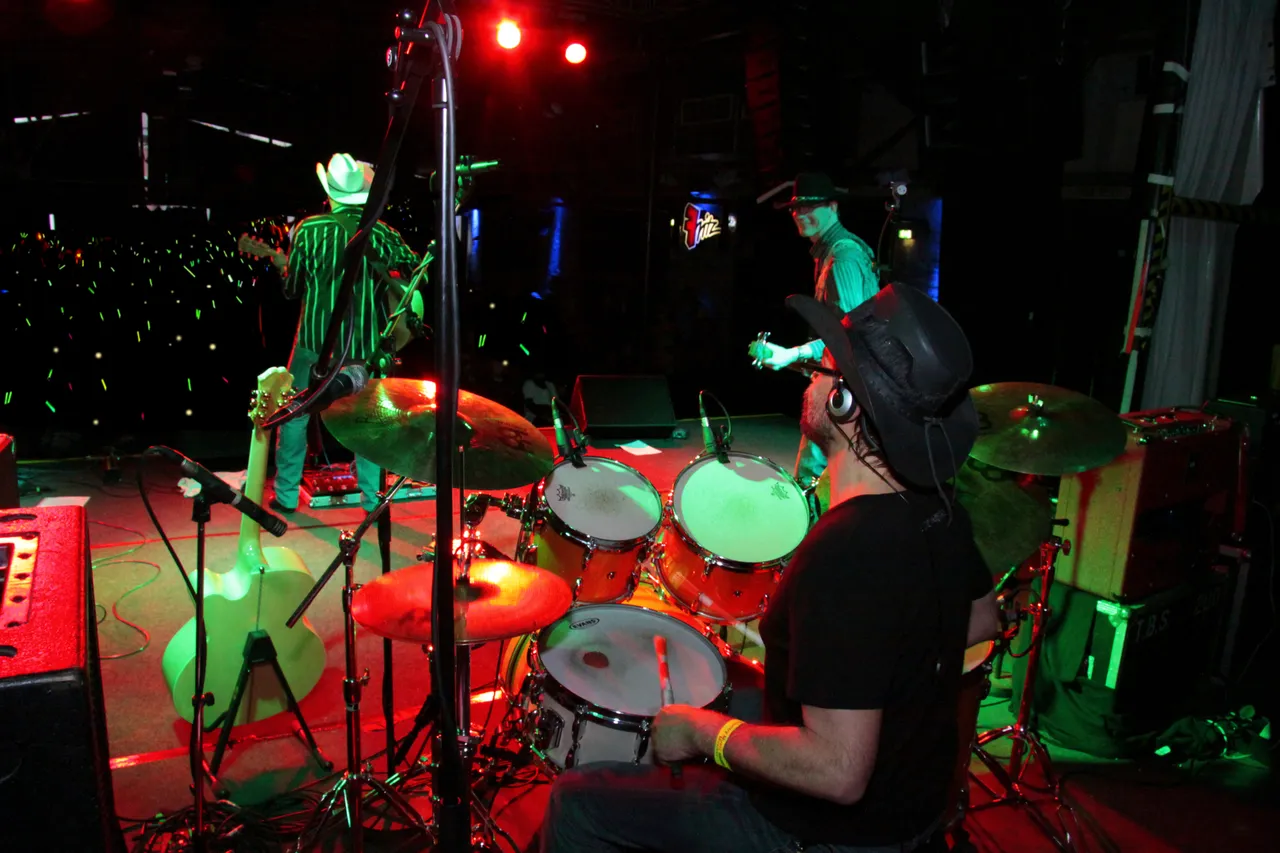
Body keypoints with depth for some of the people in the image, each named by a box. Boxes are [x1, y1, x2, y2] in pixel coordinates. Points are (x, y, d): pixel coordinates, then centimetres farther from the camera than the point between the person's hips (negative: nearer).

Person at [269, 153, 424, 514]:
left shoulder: (308, 230, -9)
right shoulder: (382, 235, -7)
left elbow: (291, 289, -1)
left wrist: (281, 265, 19)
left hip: (315, 340, 0)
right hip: (365, 342, 1)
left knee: (293, 413, 17)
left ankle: (285, 494, 23)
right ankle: (372, 498, 17)